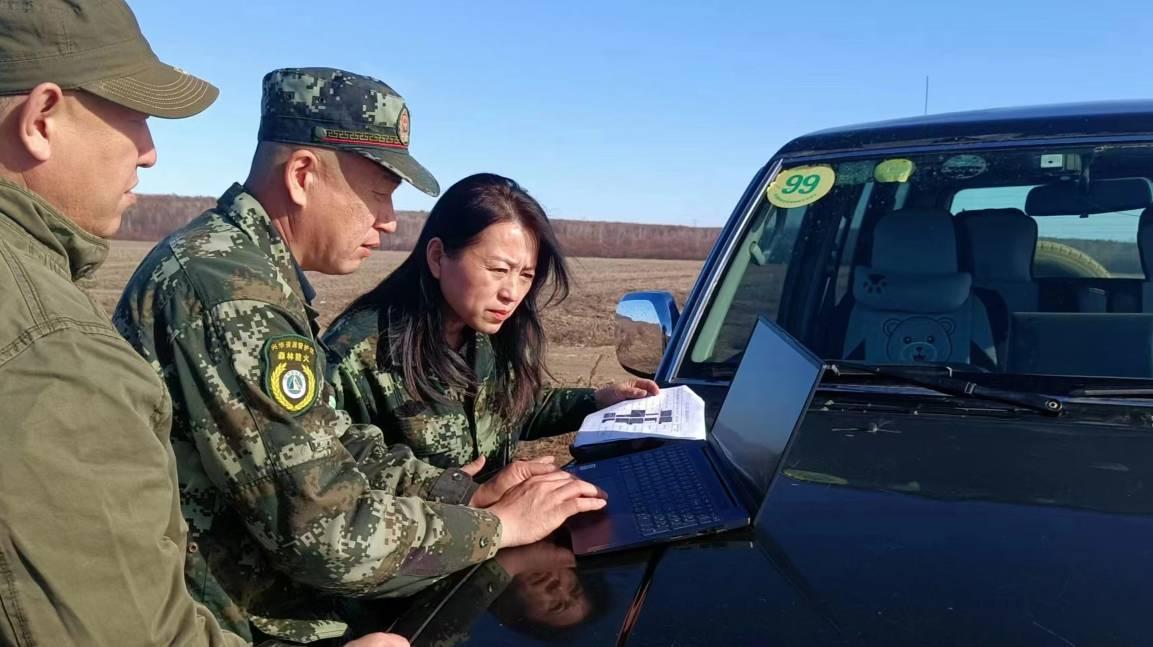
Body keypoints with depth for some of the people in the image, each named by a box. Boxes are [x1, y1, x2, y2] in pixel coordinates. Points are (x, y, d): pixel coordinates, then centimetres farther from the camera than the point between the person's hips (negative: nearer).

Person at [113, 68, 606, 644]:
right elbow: (336, 536, -25)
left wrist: (468, 490, -2)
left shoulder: (250, 268, 6)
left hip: (252, 595, 8)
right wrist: (500, 523, -13)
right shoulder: (231, 290, -24)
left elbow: (334, 447, 8)